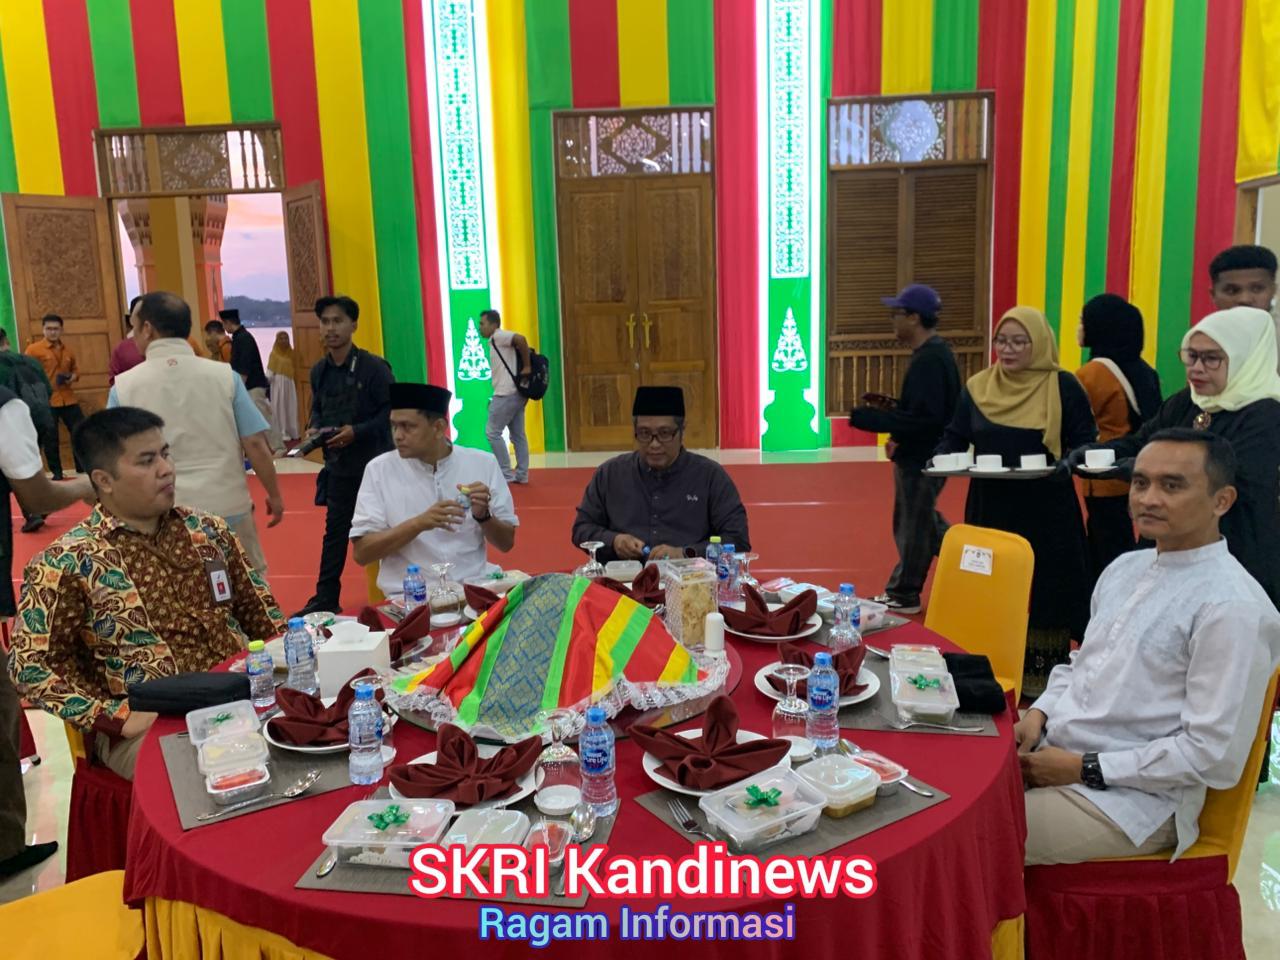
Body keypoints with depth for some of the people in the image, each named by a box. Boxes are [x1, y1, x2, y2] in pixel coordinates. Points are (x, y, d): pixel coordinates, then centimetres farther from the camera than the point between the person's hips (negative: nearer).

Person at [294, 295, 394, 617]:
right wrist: (313, 428, -5)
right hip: (338, 464, 5)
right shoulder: (319, 371, 5)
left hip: (375, 462, -5)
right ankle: (325, 600, 21)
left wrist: (357, 431, -22)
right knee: (335, 531, 12)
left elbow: (392, 411, -13)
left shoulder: (374, 367, -13)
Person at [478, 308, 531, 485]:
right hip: (515, 393, 10)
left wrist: (527, 367, -21)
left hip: (506, 394, -10)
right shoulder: (497, 341, 20)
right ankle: (521, 474, 14)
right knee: (518, 435, 11)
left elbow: (521, 339, -25)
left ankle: (506, 474, -1)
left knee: (492, 432, -3)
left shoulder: (499, 336, -8)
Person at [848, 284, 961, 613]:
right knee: (924, 521, 24)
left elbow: (923, 419, -30)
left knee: (912, 527, 4)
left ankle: (903, 596, 18)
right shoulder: (936, 352, 9)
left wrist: (863, 417, -30)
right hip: (924, 454, 10)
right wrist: (893, 406, 3)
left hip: (921, 461, -10)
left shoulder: (929, 360, -24)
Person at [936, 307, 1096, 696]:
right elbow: (954, 437, 9)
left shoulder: (1063, 387, -3)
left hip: (1047, 514, -3)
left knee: (1044, 590, 2)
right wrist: (941, 459, -11)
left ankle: (1044, 673, 13)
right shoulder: (977, 387, 6)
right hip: (990, 510, 3)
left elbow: (1084, 444, -3)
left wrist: (1062, 464, -23)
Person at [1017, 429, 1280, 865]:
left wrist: (1086, 768, -16)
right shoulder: (1125, 567, 9)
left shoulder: (1232, 607, -17)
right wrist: (1038, 714, 0)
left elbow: (1215, 756, -19)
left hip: (1133, 798, -7)